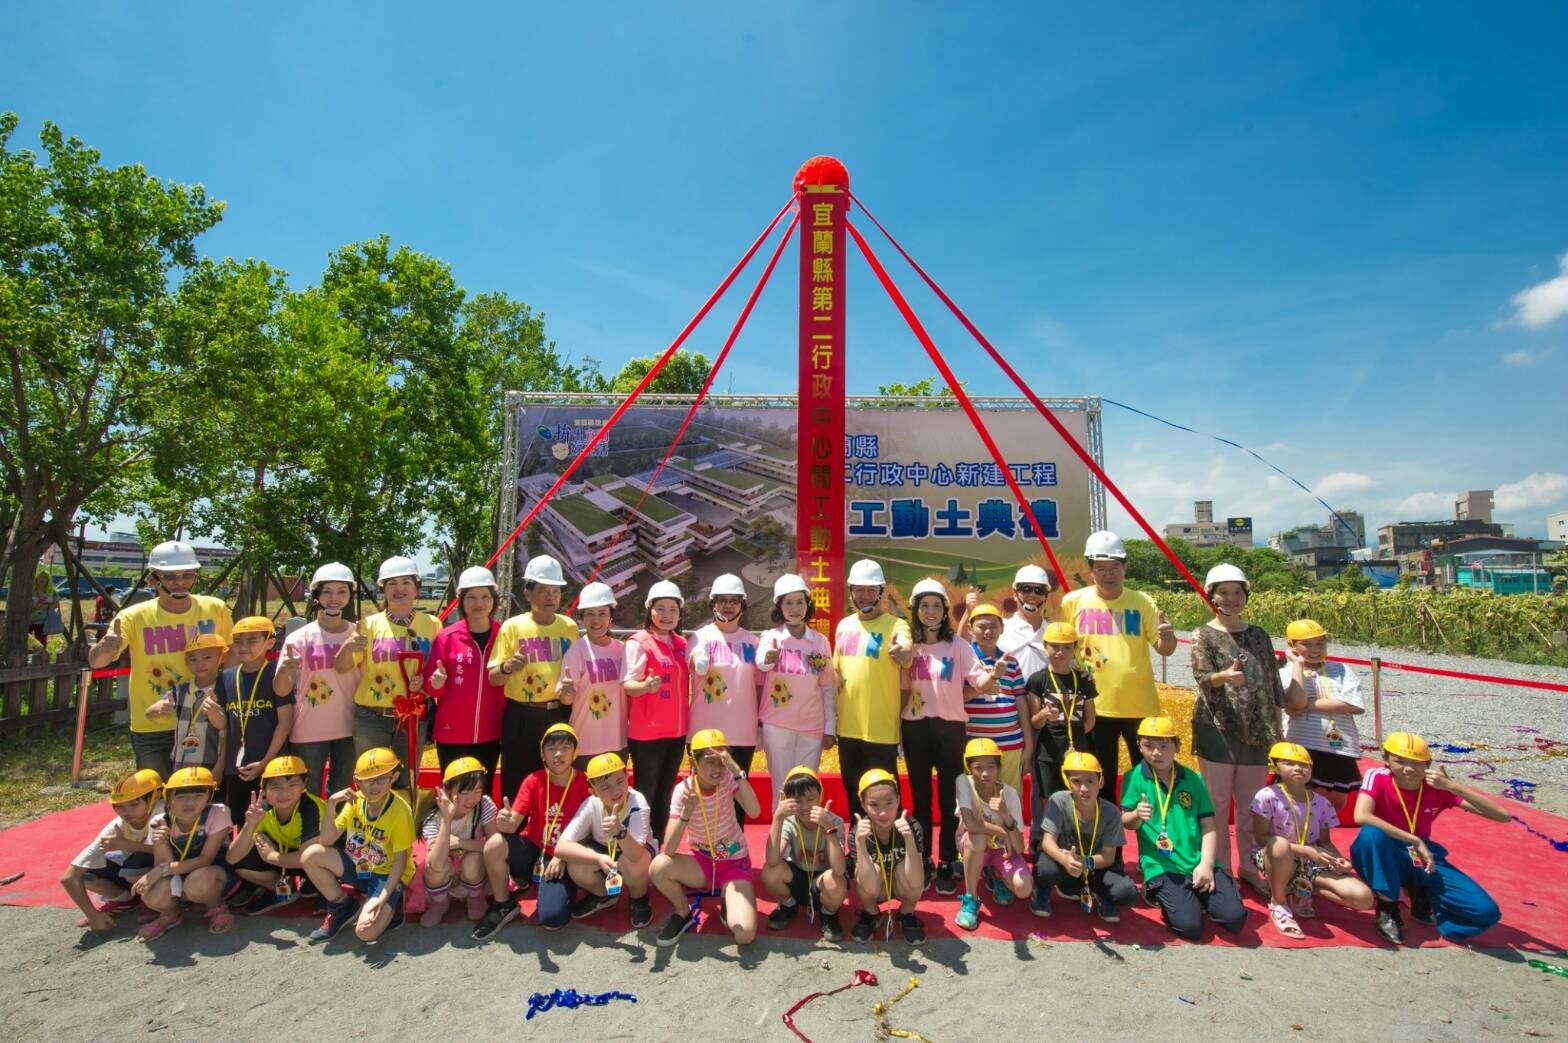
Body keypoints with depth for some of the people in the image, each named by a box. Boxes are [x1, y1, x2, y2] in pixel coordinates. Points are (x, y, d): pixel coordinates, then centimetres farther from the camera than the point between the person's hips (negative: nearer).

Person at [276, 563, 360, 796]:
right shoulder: (300, 637, -7)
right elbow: (280, 690, -13)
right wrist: (284, 671, -30)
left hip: (349, 729, 2)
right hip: (309, 732, -2)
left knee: (341, 795, 16)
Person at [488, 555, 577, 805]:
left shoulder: (569, 626, 4)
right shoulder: (513, 626, -3)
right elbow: (493, 678, -3)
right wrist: (508, 667, -23)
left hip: (560, 714, 2)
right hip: (521, 717, -2)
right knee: (517, 783, 5)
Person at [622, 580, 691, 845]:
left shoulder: (681, 643, 9)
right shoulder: (639, 642, -10)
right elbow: (627, 685, -14)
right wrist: (646, 686, -35)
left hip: (677, 731, 6)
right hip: (647, 733, -6)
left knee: (665, 793, 14)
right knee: (646, 793, 2)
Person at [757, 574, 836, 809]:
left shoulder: (820, 642, 2)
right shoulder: (770, 637, -5)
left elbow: (828, 688, 5)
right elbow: (761, 663, -28)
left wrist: (830, 728, 2)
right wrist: (768, 658, -50)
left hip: (813, 728, 2)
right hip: (777, 727, -2)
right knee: (783, 790, 4)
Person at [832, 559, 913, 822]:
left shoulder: (895, 625, -10)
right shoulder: (843, 625, 7)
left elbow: (907, 655, -31)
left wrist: (903, 652, -53)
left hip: (881, 728, -5)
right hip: (847, 727, 6)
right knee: (853, 793, 19)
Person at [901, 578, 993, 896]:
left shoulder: (958, 645, -3)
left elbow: (979, 682, -18)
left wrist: (995, 673, -35)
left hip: (950, 727, -2)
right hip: (915, 728, 2)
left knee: (949, 797, 4)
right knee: (920, 797, 10)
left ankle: (946, 865, 17)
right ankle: (922, 863, 23)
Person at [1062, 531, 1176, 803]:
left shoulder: (1142, 601, -3)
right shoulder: (1074, 602, -3)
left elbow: (1165, 650, -6)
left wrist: (1167, 635, -27)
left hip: (1140, 707, 0)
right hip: (1095, 707, 0)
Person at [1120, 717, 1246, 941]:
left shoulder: (1193, 779, 8)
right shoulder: (1134, 777, -1)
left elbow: (1209, 826, 6)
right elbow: (1126, 823, -1)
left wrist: (1206, 864, -8)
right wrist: (1137, 816, -26)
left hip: (1199, 863, 3)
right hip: (1161, 866, -3)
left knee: (1234, 918, -16)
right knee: (1190, 925, -21)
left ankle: (1199, 898, 15)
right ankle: (1160, 895, 11)